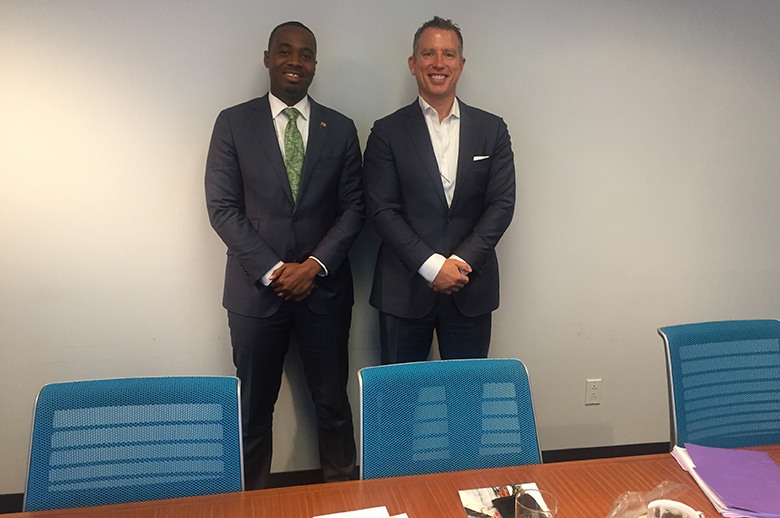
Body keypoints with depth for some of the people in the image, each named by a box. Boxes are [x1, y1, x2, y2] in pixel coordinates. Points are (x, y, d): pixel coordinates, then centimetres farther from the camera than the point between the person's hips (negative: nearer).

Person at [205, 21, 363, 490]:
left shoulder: (340, 129, 6)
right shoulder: (233, 123, 2)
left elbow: (353, 208, 3)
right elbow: (223, 208, -3)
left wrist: (314, 265, -10)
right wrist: (272, 270, -11)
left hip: (325, 288, 1)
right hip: (256, 288, -1)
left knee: (333, 400, 10)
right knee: (254, 406, 9)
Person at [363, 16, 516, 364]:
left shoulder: (492, 130, 7)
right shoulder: (387, 132, 1)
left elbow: (502, 204, 1)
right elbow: (382, 210, -6)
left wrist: (462, 261, -11)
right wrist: (432, 265, -15)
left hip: (471, 290, 2)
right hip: (405, 290, -1)